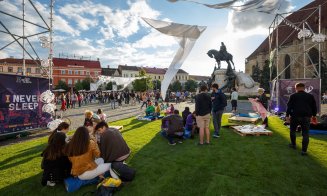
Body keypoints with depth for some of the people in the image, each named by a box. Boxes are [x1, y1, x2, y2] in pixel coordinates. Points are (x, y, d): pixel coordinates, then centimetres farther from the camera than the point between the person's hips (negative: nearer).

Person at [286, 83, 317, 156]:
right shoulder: (310, 96, 9)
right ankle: (304, 150, 2)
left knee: (293, 130, 18)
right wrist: (314, 115, 26)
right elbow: (314, 107, 15)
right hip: (306, 117, 3)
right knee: (305, 134, 4)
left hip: (295, 116, -2)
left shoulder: (293, 96, -1)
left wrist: (287, 116, -5)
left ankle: (293, 144, 30)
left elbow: (289, 106, -7)